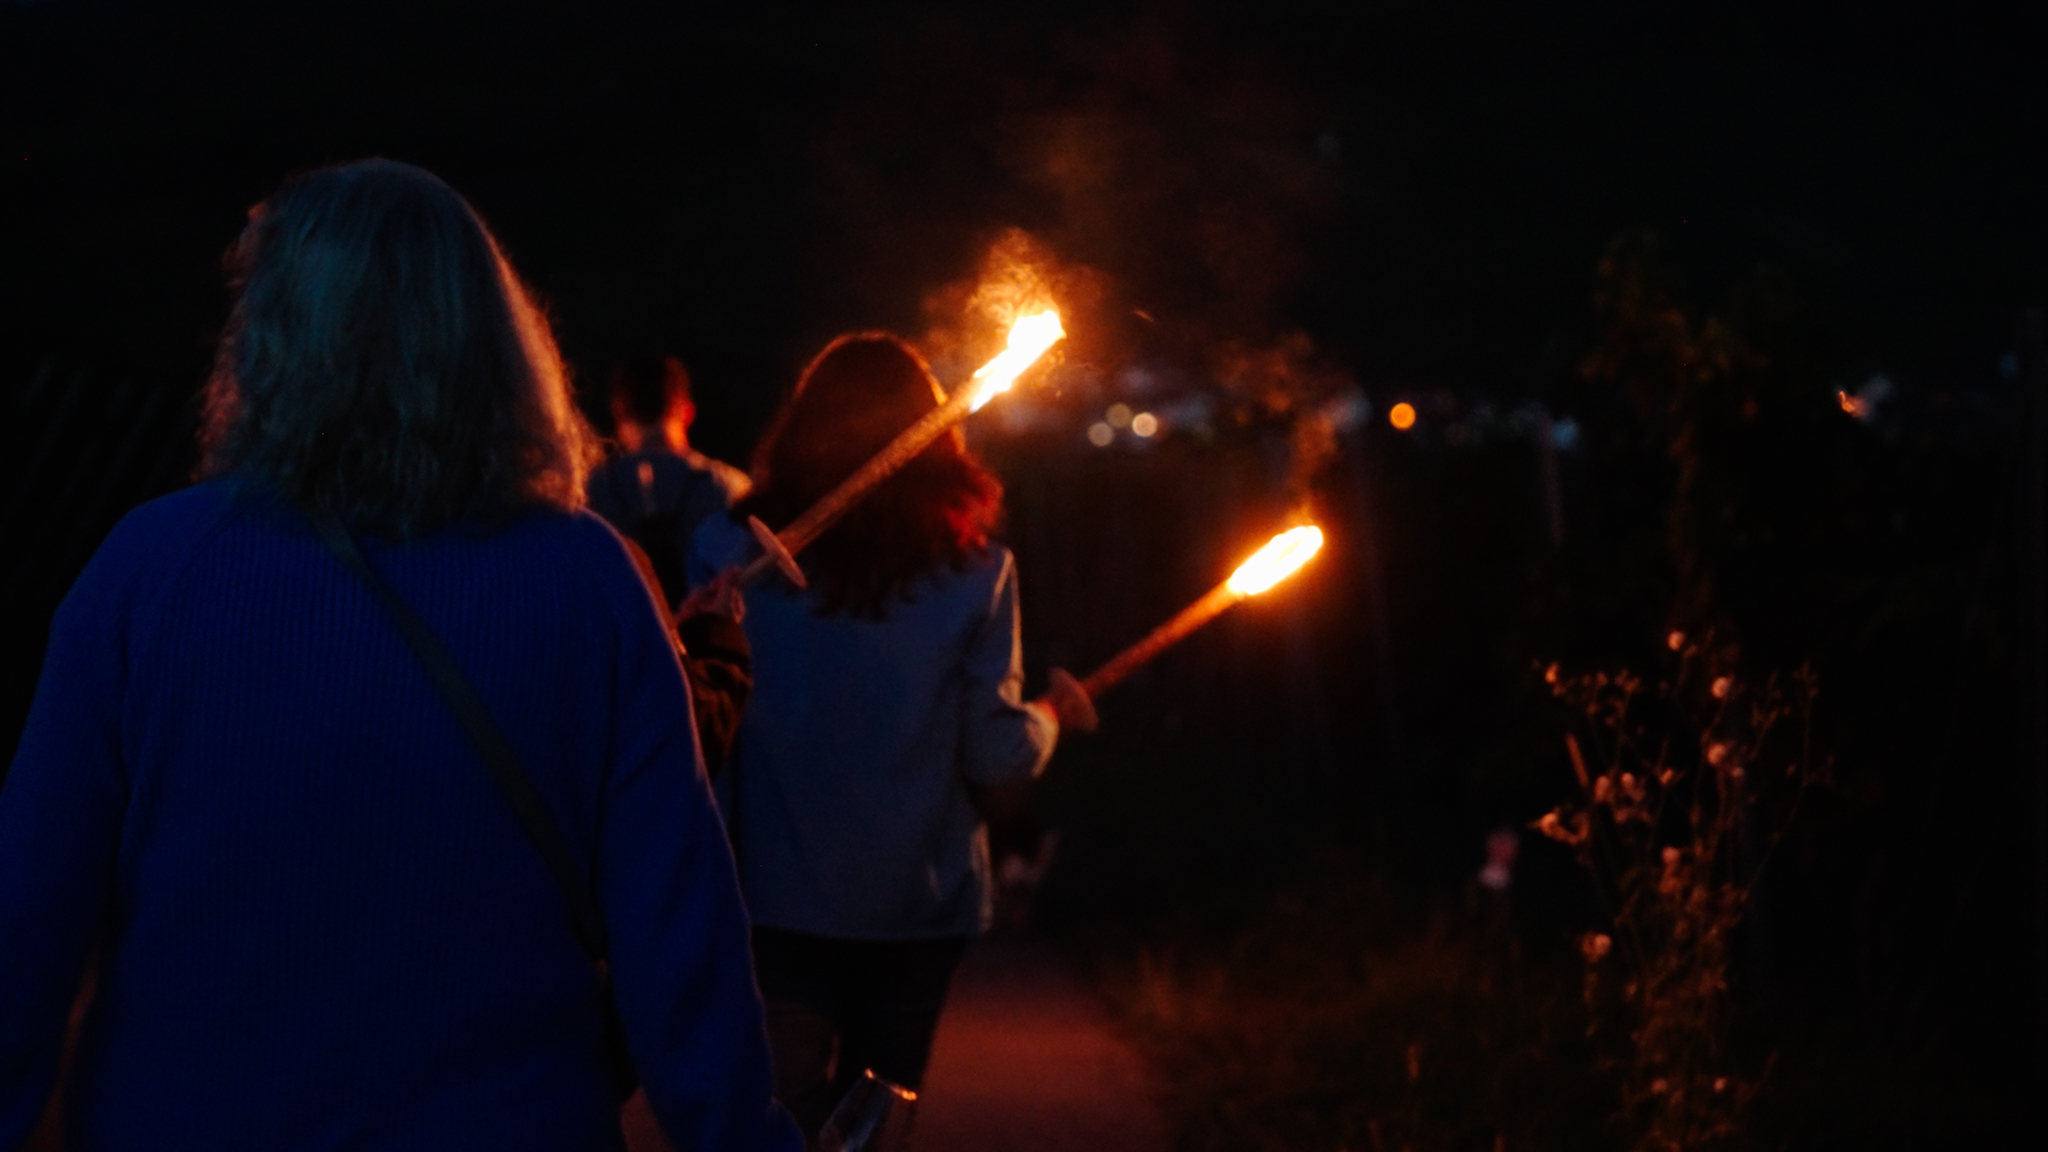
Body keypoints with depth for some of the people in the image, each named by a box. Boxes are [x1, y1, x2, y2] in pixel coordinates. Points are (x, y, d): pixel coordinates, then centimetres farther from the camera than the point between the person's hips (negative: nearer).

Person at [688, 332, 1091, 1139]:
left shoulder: (729, 550, -4)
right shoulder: (972, 572, -4)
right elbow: (997, 757, -4)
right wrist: (1048, 720, 16)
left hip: (778, 899, -1)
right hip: (919, 902, 1)